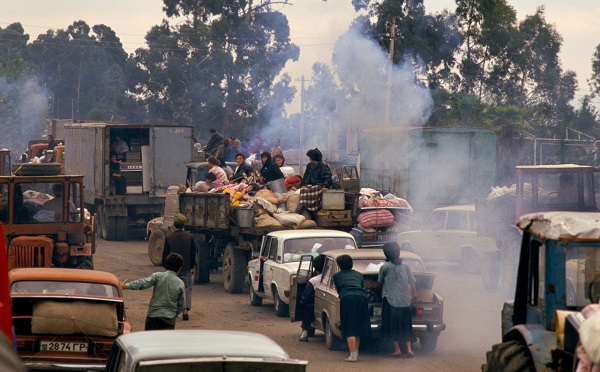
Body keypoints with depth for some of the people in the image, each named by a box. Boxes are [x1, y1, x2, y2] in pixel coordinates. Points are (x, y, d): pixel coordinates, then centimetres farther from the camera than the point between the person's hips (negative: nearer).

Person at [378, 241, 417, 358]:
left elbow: (380, 281, 7)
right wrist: (414, 294, 23)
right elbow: (412, 282, 7)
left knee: (393, 326, 6)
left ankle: (397, 350, 3)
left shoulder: (385, 267, -6)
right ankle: (409, 349, 4)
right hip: (405, 301, 4)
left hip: (391, 300, -4)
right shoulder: (405, 267, 5)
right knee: (405, 326, 13)